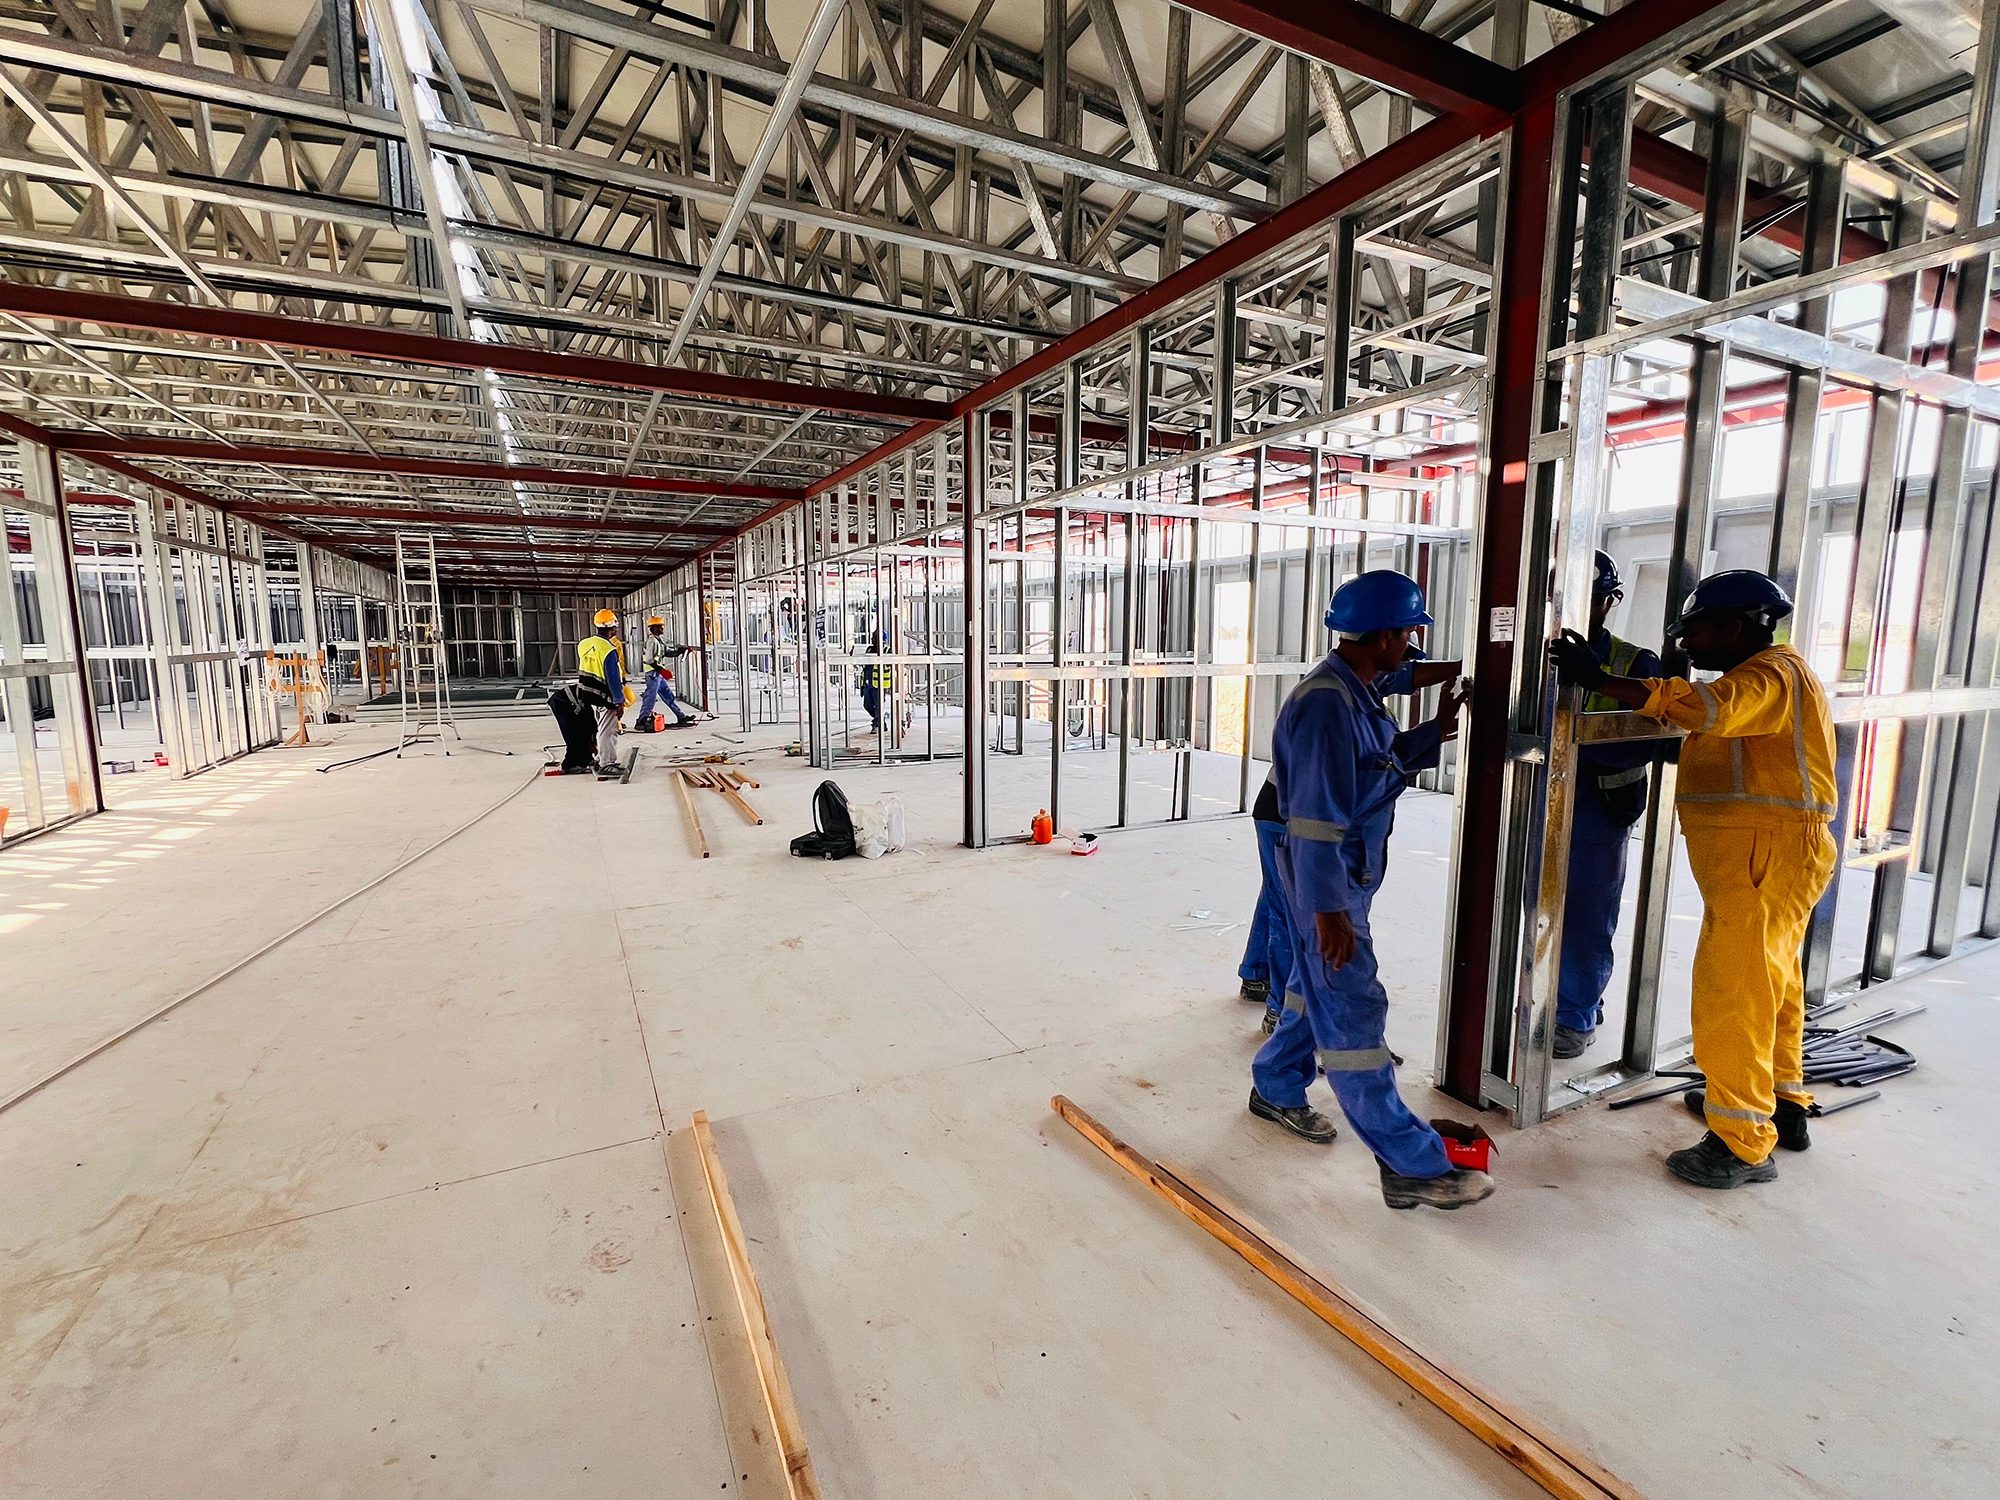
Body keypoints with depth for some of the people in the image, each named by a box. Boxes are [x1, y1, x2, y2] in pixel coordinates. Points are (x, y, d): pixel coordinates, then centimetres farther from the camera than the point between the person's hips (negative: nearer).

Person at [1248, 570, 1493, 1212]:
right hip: (1326, 881, -11)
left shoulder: (1355, 693, 9)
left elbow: (1383, 763, 21)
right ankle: (1412, 1165, 7)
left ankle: (1277, 1089, 39)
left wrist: (1436, 731, 12)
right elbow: (1314, 820, -27)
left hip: (1345, 873, 11)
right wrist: (1328, 910, -25)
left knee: (1318, 988, 21)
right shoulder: (1326, 704, -25)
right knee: (1354, 1011, -3)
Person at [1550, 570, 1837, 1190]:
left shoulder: (1773, 675, -15)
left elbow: (1708, 707, -34)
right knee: (1771, 986, 22)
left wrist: (1599, 679, -37)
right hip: (1758, 858, 11)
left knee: (1732, 995, -8)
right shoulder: (1756, 677, 21)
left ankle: (1743, 1145, 0)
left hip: (1768, 858, -11)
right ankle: (1781, 1104, 38)